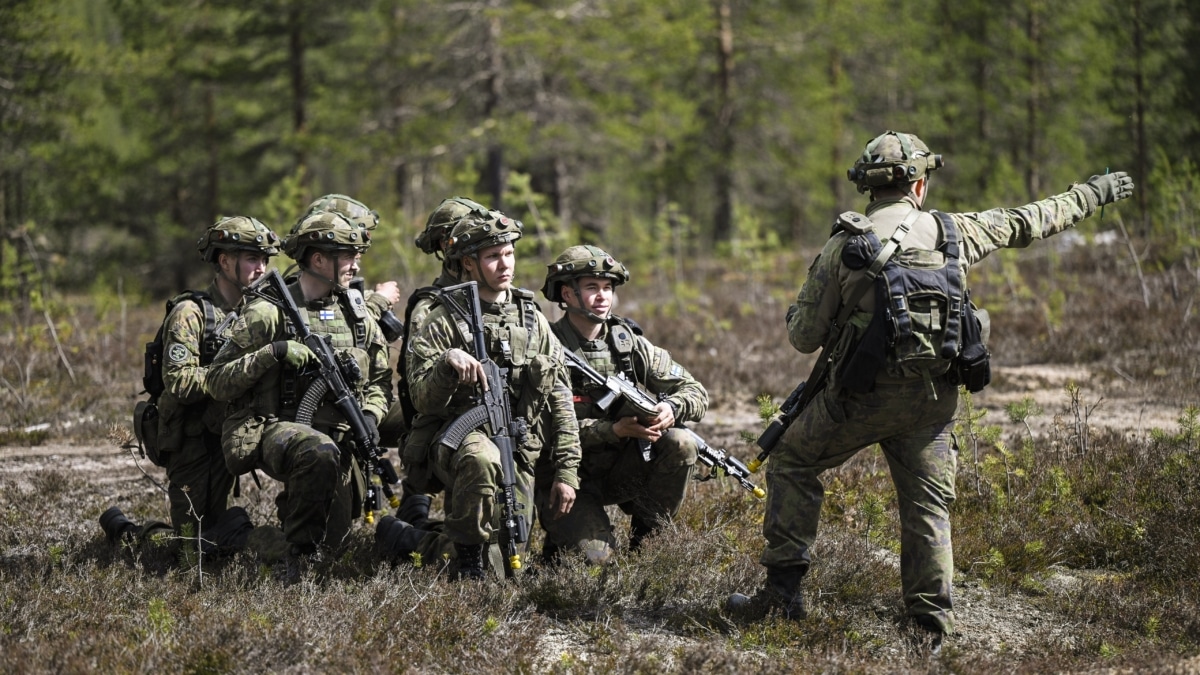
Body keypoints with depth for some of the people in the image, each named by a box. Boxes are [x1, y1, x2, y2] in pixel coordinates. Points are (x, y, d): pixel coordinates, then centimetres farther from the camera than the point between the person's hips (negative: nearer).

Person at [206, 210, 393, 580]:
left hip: (338, 435, 5)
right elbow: (219, 382, -6)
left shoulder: (358, 315, 11)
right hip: (275, 428, -5)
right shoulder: (267, 313, -5)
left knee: (333, 542, -3)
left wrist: (370, 415, -1)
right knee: (318, 450, -39)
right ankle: (299, 553, -21)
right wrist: (274, 352, -19)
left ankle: (291, 505, 31)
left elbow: (380, 381, 21)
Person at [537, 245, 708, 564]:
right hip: (571, 476, -5)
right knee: (594, 556, -24)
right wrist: (617, 430, -28)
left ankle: (647, 538, -3)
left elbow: (696, 393, 1)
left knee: (681, 445, -20)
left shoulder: (629, 342, 2)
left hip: (621, 468, 5)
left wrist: (671, 408, -22)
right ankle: (563, 533, 13)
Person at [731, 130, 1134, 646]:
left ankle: (784, 588, 9)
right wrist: (1092, 195, 33)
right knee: (928, 506, 12)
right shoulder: (953, 233, 4)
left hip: (863, 394, -3)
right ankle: (931, 626, 8)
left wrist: (797, 317, 22)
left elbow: (805, 338, -2)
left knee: (793, 461, 15)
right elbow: (1028, 223, 18)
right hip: (932, 400, 3)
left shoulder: (844, 246, -5)